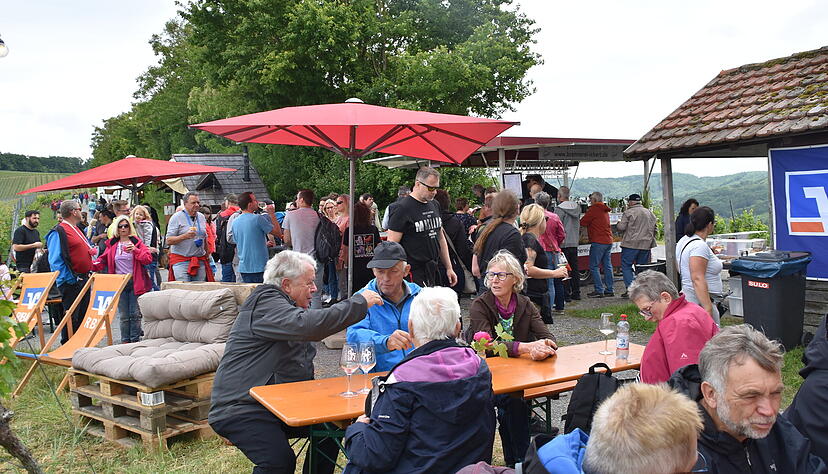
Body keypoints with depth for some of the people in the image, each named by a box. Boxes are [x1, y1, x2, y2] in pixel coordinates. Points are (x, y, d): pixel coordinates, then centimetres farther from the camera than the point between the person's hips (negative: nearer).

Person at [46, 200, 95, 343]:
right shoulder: (58, 232, -13)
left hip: (83, 279, 9)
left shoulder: (76, 229, 17)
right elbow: (55, 260, -19)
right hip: (71, 282, -9)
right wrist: (70, 279, -21)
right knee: (71, 316, -3)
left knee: (83, 314, 14)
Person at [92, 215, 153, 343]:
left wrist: (135, 250, -20)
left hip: (135, 283, -2)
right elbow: (103, 261, 9)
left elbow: (148, 259, -8)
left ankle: (135, 340, 9)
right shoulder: (112, 244, 11)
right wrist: (91, 265, -8)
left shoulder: (137, 242, 3)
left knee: (135, 314, 0)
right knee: (123, 316, 6)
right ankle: (125, 341, 13)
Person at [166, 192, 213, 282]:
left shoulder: (202, 217, 14)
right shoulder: (176, 217, -3)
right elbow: (169, 240, -9)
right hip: (181, 260, -5)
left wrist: (207, 256, 18)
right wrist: (185, 236, -23)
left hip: (200, 260, 5)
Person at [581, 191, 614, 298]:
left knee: (593, 266, -4)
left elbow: (583, 222, -8)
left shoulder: (594, 208, -9)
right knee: (607, 266, 10)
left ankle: (599, 290, -6)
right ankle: (609, 290, 13)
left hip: (598, 242, -9)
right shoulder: (605, 210, 18)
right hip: (608, 241, 9)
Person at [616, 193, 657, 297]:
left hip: (631, 244, -6)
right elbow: (654, 229, 18)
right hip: (646, 245, 6)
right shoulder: (650, 213, 14)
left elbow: (621, 227, -9)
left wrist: (618, 224, 12)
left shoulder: (628, 212, -6)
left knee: (626, 265, 1)